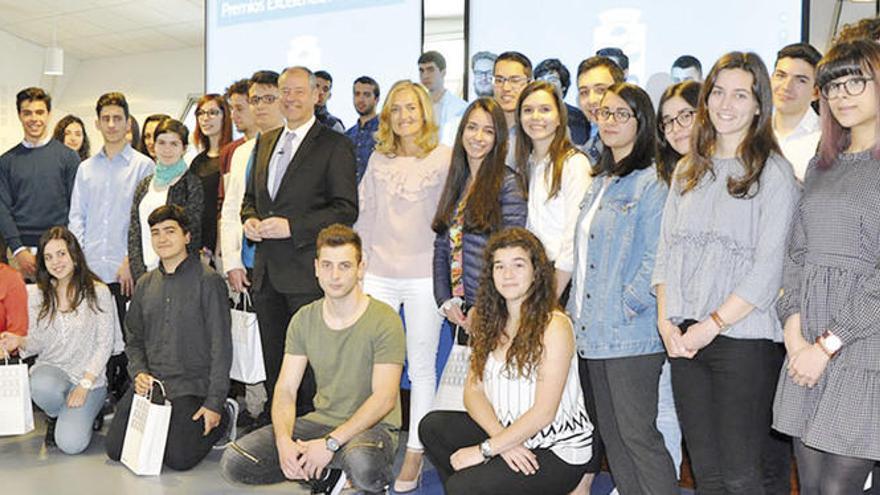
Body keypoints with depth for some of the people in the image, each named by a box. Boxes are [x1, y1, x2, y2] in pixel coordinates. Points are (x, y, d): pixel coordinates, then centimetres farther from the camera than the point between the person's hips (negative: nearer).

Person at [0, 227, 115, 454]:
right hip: (50, 367, 3)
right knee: (41, 388, -36)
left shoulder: (98, 292, -6)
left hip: (89, 375, -3)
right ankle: (55, 417, 2)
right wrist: (20, 341, -14)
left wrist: (85, 384, -14)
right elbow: (37, 342, 9)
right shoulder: (37, 295, 4)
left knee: (71, 443, -21)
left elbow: (104, 345, -6)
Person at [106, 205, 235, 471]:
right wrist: (139, 373, -2)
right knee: (116, 449, -5)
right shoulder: (145, 284, 12)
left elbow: (221, 347, -9)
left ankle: (223, 418, 10)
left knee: (178, 458, -17)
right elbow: (133, 338, 19)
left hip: (191, 386, -5)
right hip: (149, 383, 6)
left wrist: (215, 402, -13)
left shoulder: (208, 281, -7)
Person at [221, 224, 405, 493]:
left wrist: (330, 443, -26)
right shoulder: (304, 319, 5)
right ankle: (326, 471, 3)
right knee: (233, 462, -12)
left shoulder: (384, 320, -12)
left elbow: (384, 399, -17)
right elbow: (285, 389, 0)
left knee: (362, 465, -40)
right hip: (320, 420, 5)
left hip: (372, 426, -4)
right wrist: (283, 441, -20)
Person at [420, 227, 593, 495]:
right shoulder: (490, 322, 6)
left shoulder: (554, 325, -15)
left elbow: (544, 413, -19)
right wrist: (503, 440, -17)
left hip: (556, 451, -7)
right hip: (509, 435, 7)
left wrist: (485, 449, -18)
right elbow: (473, 390, 0)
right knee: (432, 425, -9)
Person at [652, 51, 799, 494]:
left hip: (742, 337, -5)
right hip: (684, 340, 5)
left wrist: (711, 326, -14)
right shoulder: (688, 170, 15)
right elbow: (666, 251, 12)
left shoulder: (774, 172, -4)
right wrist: (666, 322, -1)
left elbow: (769, 267, -11)